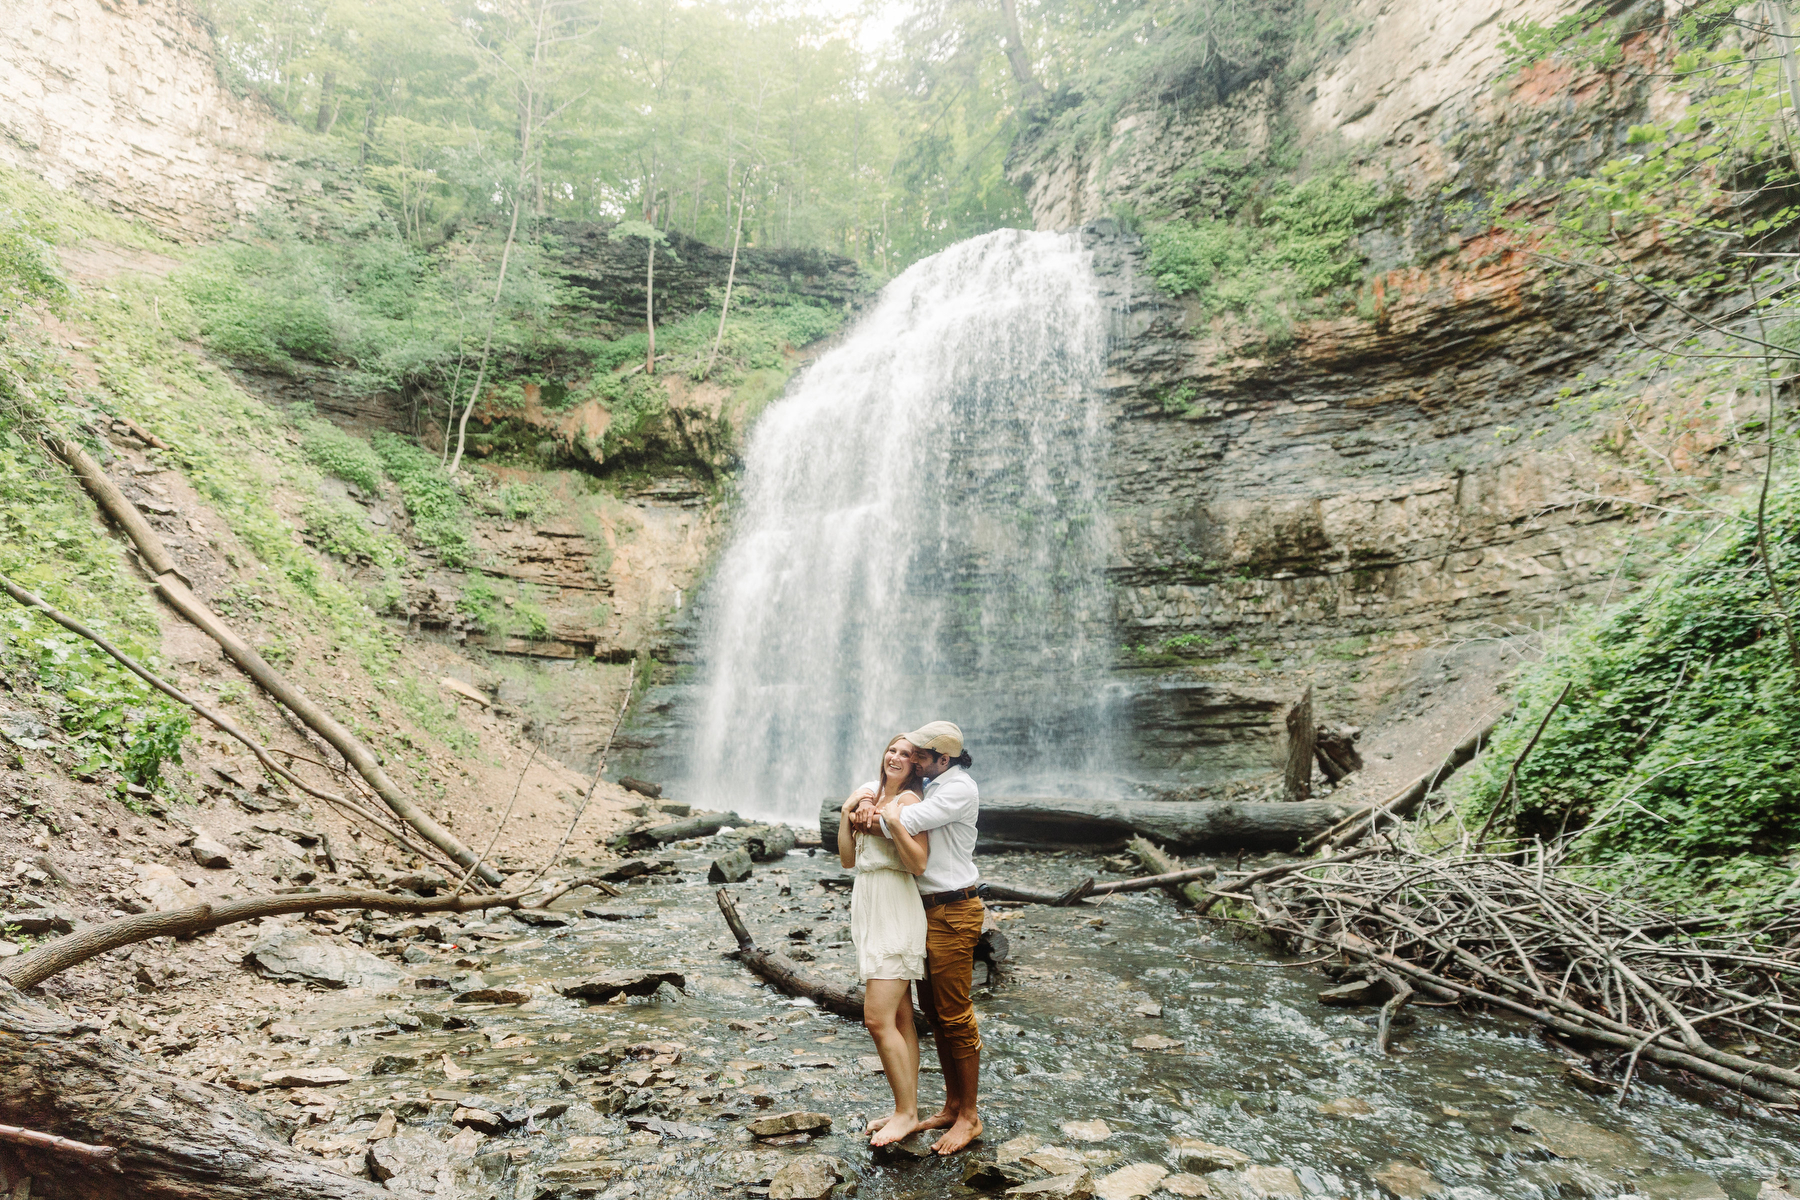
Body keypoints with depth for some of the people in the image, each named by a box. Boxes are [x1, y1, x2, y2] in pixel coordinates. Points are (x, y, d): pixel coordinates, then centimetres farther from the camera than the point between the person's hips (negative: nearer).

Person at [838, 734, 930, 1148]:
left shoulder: (910, 800, -9)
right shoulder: (869, 796, 14)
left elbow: (919, 864, -17)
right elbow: (847, 859, 13)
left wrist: (894, 821, -24)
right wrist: (846, 815, 3)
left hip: (896, 913, -8)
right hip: (868, 911, 8)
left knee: (878, 1018, -9)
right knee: (901, 1018, 13)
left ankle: (906, 1113, 5)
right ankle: (907, 1109, 21)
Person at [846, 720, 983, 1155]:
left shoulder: (959, 789, -16)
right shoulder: (928, 784, 12)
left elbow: (904, 822, -24)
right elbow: (870, 789, 19)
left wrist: (870, 818, -7)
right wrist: (865, 801, -4)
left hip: (953, 913, -9)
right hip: (928, 908, 9)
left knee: (955, 1015, -1)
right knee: (934, 1012, 15)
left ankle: (969, 1117, 13)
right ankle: (952, 1106, 27)